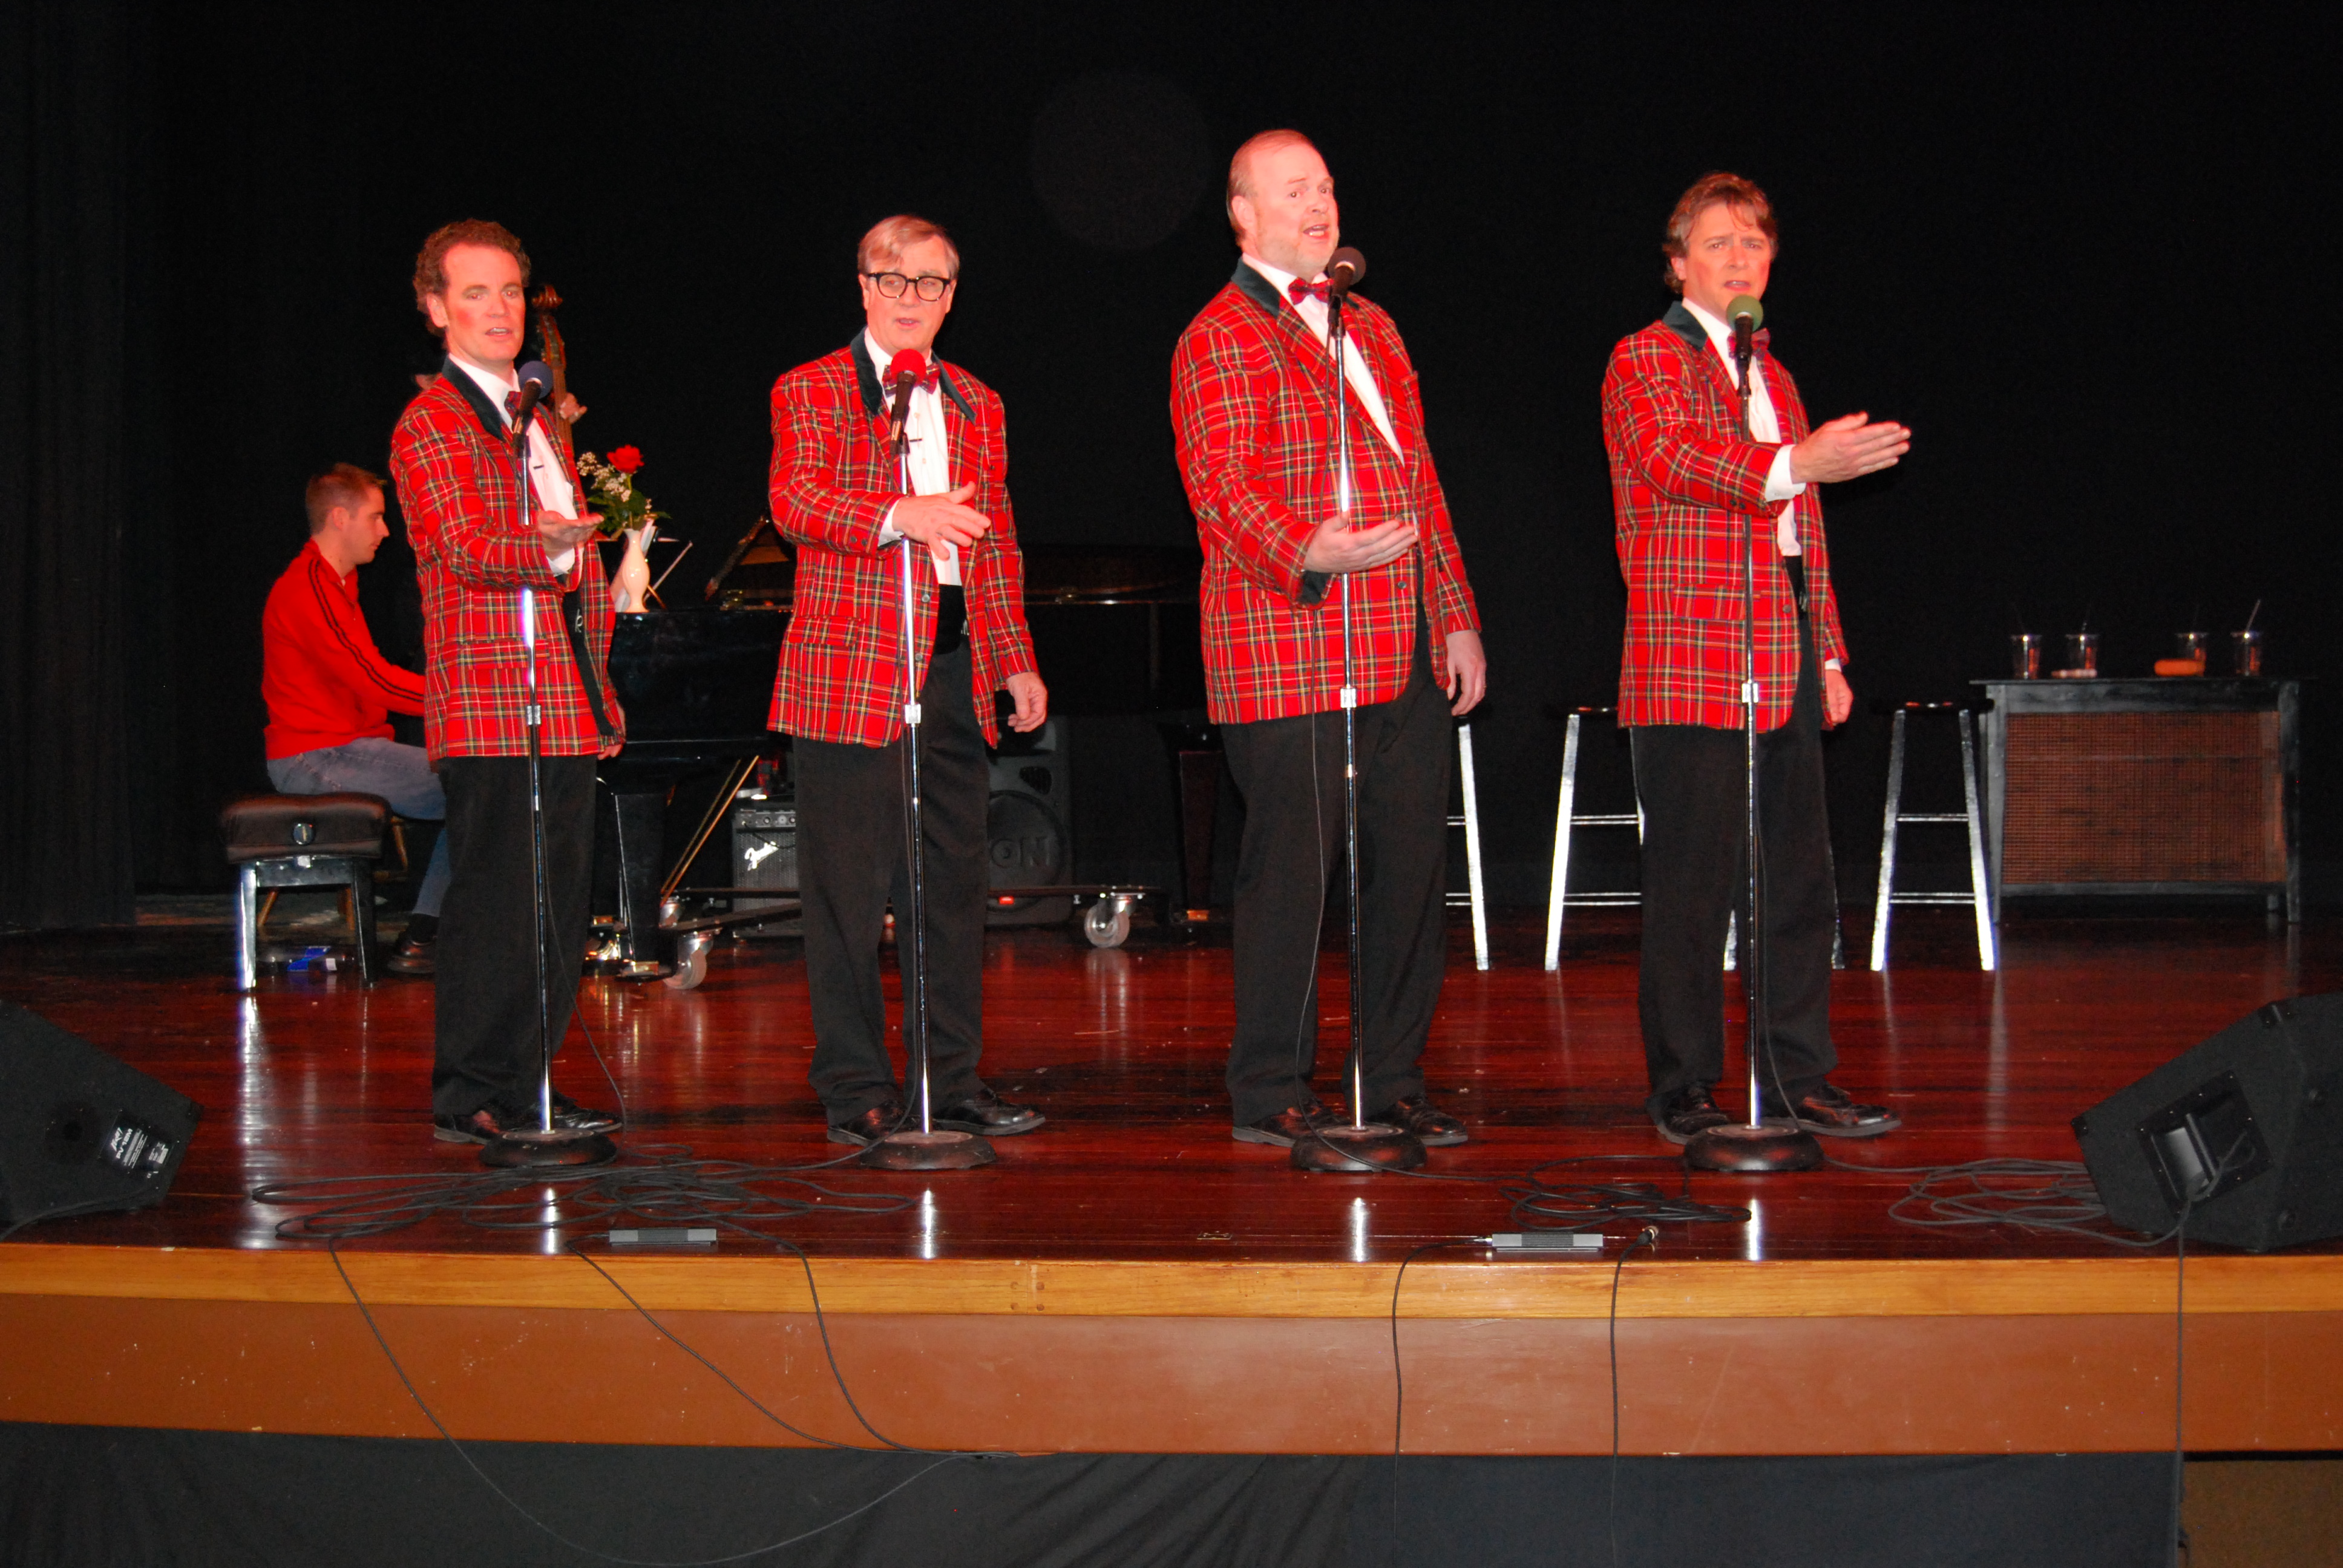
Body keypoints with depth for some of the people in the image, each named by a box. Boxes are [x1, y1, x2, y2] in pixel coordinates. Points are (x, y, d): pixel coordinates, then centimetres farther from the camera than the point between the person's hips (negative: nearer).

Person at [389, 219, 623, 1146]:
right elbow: (466, 549, -17)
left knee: (559, 905, 9)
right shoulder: (432, 425, -3)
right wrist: (549, 550, -38)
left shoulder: (539, 423, 23)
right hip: (489, 704, -8)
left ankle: (521, 1089, 17)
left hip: (567, 704, 8)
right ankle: (469, 1101, -2)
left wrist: (600, 693, 21)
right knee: (494, 902, -8)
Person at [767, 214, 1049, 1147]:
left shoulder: (976, 406, 19)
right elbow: (793, 504, -13)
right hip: (849, 667, -5)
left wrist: (1014, 662, 12)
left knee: (956, 884, 7)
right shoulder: (810, 392, 4)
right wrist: (900, 515, -29)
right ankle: (857, 1093, 6)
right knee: (849, 890, -3)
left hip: (954, 661, 5)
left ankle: (952, 1085, 15)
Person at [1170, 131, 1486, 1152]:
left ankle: (1396, 1086, 20)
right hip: (1289, 656, -7)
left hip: (1407, 655, 8)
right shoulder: (1221, 339, -2)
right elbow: (1220, 485, -14)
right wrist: (1303, 553, -33)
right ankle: (1271, 1098, 9)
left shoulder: (1370, 328, 22)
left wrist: (1455, 615, 17)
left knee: (1412, 868, 8)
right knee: (1291, 874, -3)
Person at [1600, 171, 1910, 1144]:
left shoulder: (1772, 374, 23)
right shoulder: (1645, 360, 0)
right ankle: (1684, 1089, 4)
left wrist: (1827, 654, 18)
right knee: (1694, 882, -5)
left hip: (1785, 664, 7)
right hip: (1688, 668, -7)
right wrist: (1794, 465, -36)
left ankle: (1797, 1079, 16)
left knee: (1799, 879, 8)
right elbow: (1675, 459, -21)